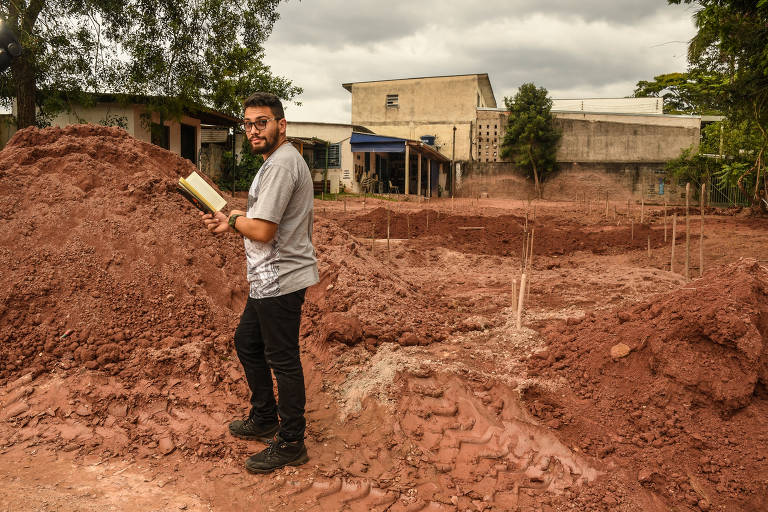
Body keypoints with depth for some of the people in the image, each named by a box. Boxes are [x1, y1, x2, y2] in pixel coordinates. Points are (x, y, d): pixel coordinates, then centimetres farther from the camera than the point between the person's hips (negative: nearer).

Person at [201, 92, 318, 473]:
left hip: (280, 281, -11)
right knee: (247, 342, 22)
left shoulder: (281, 164, -19)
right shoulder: (278, 161, 17)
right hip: (269, 280, 11)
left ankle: (290, 444, 13)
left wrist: (233, 220, -5)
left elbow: (262, 231, -24)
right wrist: (232, 223, 7)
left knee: (283, 360, -1)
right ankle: (264, 420, 37)